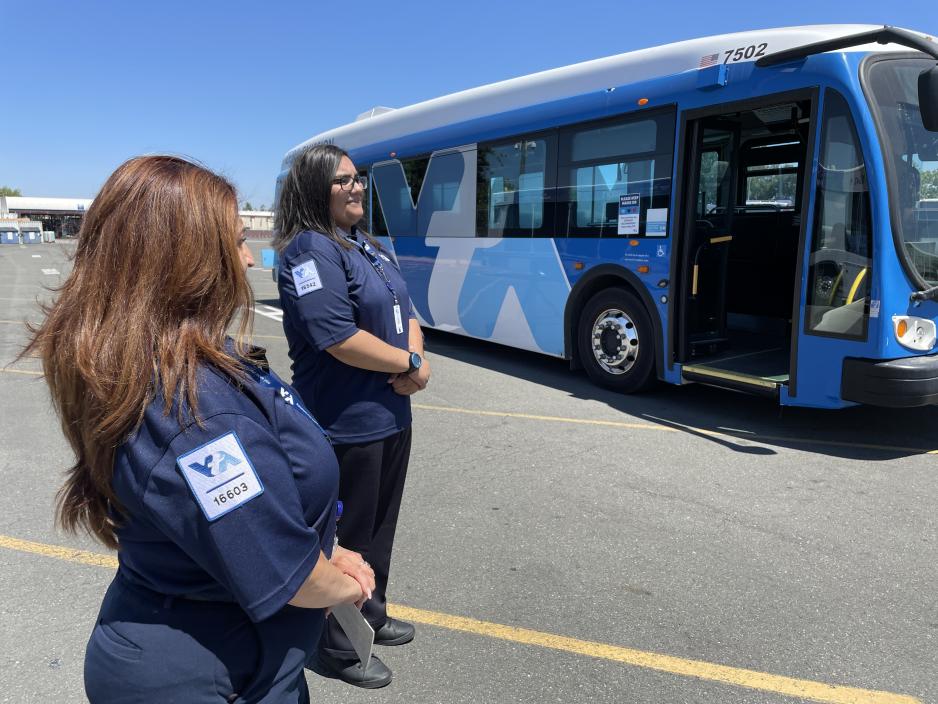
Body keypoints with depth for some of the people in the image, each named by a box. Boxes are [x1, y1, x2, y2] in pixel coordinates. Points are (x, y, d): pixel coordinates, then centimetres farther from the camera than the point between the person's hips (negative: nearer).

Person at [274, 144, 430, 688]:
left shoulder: (371, 246, 12)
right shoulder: (310, 249, -16)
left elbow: (407, 315, 12)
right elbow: (339, 338, -26)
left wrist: (416, 361, -9)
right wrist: (411, 365, -15)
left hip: (392, 414, 9)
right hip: (346, 425, -9)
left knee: (380, 527, 23)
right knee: (347, 538, 8)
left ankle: (372, 615, 44)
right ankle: (338, 648, 29)